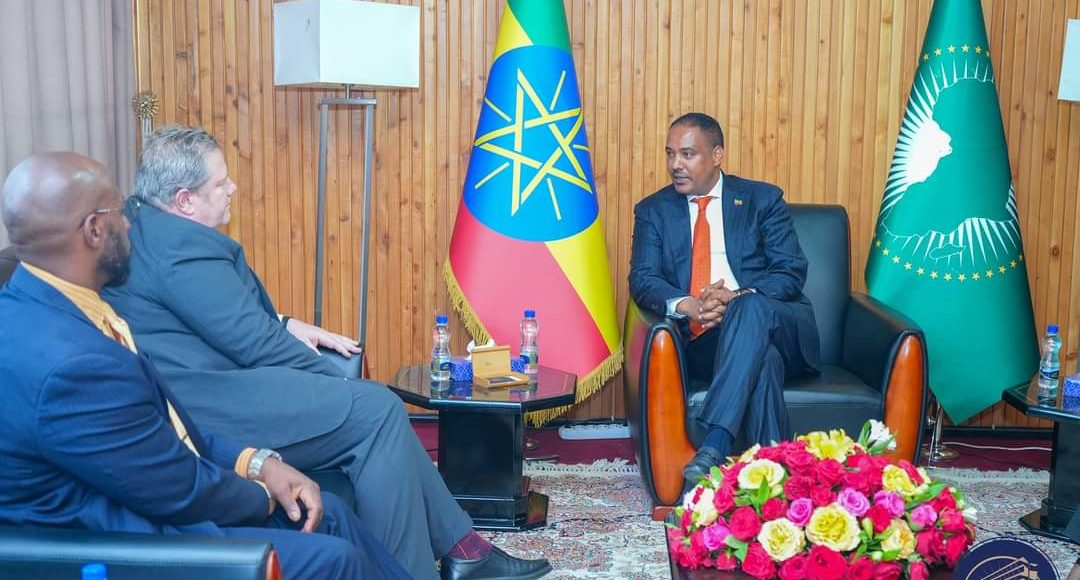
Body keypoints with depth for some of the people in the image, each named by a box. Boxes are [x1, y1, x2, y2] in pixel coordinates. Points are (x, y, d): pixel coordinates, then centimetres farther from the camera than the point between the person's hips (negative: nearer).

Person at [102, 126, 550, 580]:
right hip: (206, 408, -11)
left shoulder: (143, 226, 16)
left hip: (200, 389, 11)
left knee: (377, 408, 9)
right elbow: (253, 343, -19)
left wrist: (284, 324, 12)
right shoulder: (183, 244, -18)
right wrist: (339, 379, -5)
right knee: (376, 411, -16)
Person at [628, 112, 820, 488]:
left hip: (780, 327, 0)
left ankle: (715, 444, -45)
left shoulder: (762, 199, 12)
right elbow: (642, 280, 2)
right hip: (702, 341, 0)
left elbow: (791, 272, 1)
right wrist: (686, 305, -21)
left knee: (750, 309, -37)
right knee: (763, 358, -36)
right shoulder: (653, 211, 16)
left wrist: (738, 296, -20)